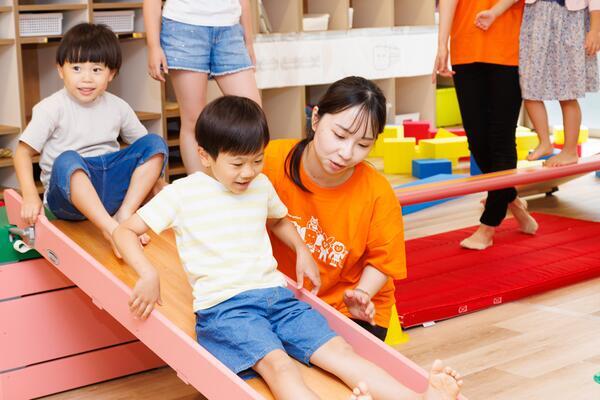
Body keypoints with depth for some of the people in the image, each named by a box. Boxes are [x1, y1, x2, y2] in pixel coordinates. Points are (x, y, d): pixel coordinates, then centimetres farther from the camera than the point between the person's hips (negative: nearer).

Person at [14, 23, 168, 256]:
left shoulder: (118, 107, 9)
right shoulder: (51, 108, -4)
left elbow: (145, 146, 17)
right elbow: (24, 152, -6)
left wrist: (155, 181, 3)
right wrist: (30, 196, -19)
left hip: (111, 186, 4)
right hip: (69, 190, -4)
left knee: (156, 143, -10)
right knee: (67, 160, -37)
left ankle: (124, 215, -21)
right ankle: (110, 228, -44)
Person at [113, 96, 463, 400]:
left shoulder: (262, 186, 15)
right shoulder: (182, 194, -1)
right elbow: (124, 231, 2)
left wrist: (303, 252, 18)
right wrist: (149, 275, -16)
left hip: (276, 294, 6)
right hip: (223, 306, -6)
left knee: (337, 349, -15)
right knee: (277, 363, -33)